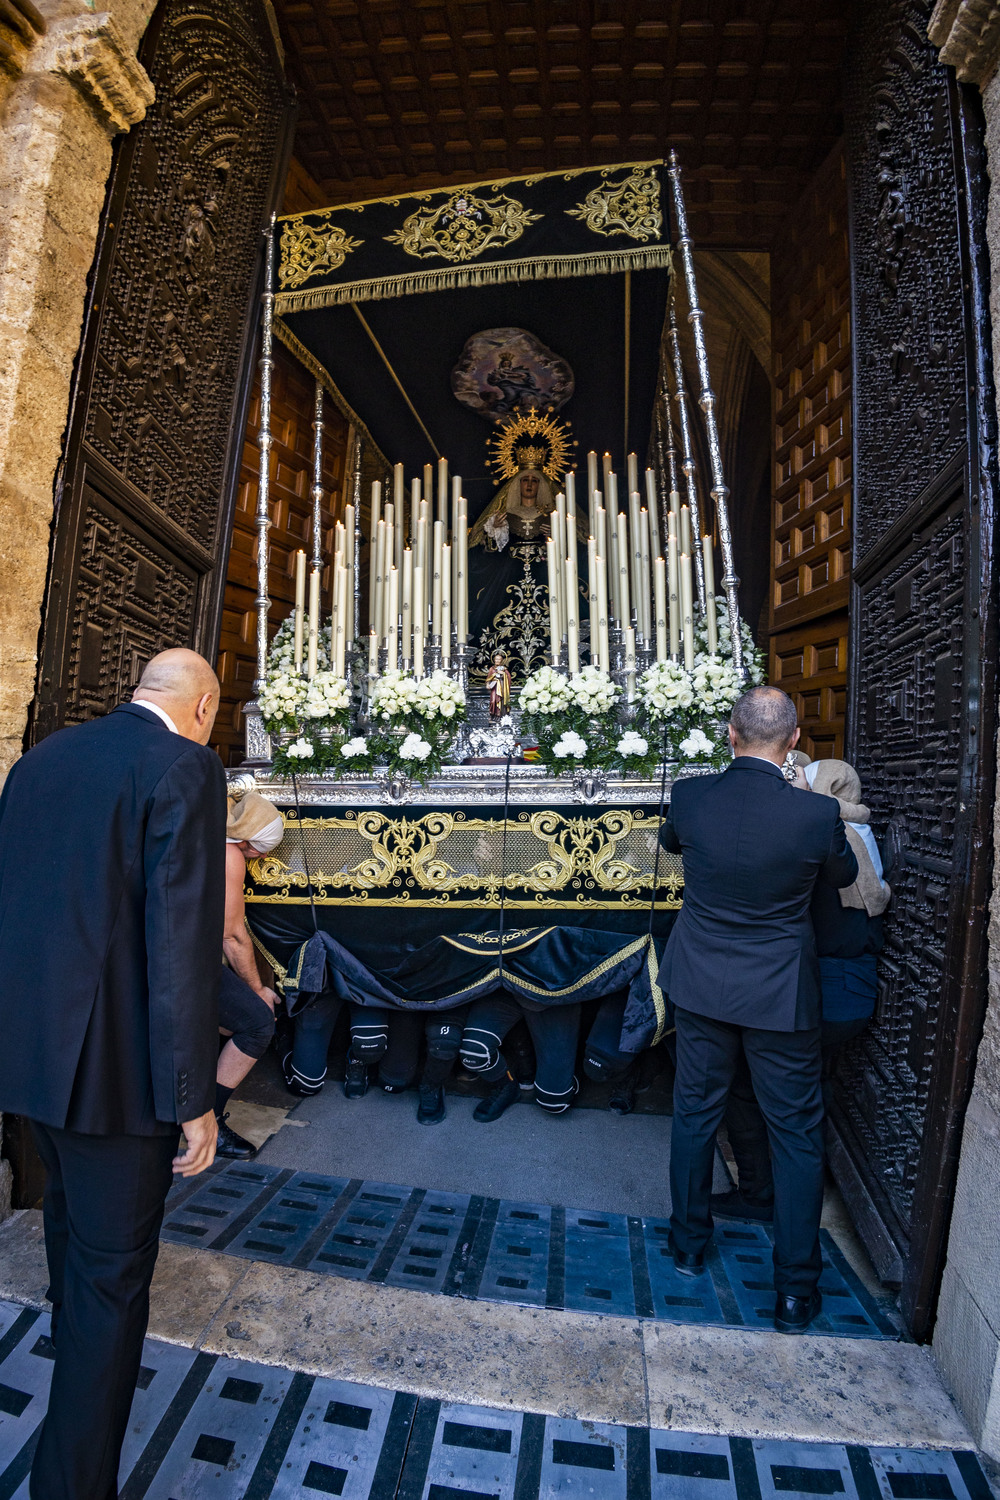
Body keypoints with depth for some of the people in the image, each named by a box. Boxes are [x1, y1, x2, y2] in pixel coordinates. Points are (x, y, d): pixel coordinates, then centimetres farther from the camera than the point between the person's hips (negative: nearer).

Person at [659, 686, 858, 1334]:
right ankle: (796, 1289, 32)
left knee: (696, 1113, 21)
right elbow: (845, 874, 2)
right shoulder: (817, 813, -20)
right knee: (797, 1134, 18)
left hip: (701, 987, 3)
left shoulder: (690, 795, -14)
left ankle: (690, 1244, 40)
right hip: (780, 995, -2)